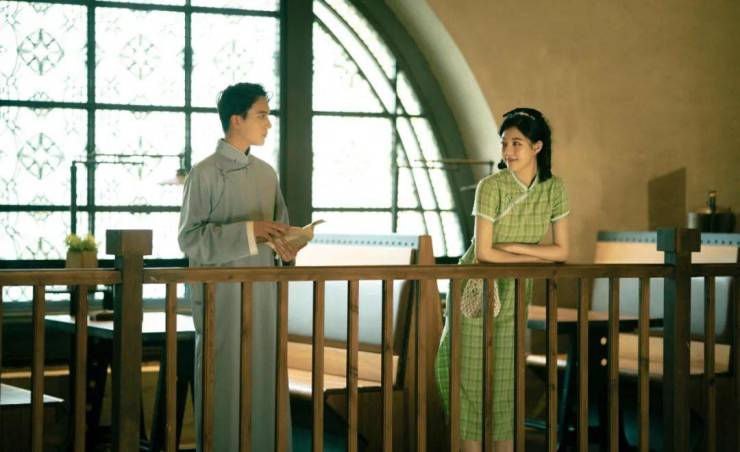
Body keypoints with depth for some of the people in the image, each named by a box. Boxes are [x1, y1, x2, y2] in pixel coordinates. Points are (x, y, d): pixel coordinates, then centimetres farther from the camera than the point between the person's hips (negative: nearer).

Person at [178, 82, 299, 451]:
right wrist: (248, 232, -19)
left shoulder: (266, 173, 12)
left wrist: (284, 244, -2)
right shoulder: (205, 173, -7)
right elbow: (189, 239, -11)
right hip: (221, 296, -6)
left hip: (263, 295, 6)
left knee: (264, 378, 6)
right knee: (223, 382, -1)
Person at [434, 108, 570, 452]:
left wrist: (513, 246, -16)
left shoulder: (554, 188, -5)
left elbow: (561, 251, -6)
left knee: (507, 379, 6)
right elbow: (483, 252, -18)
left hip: (515, 296, 3)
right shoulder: (491, 187, -17)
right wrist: (535, 256, -11)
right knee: (471, 378, -1)